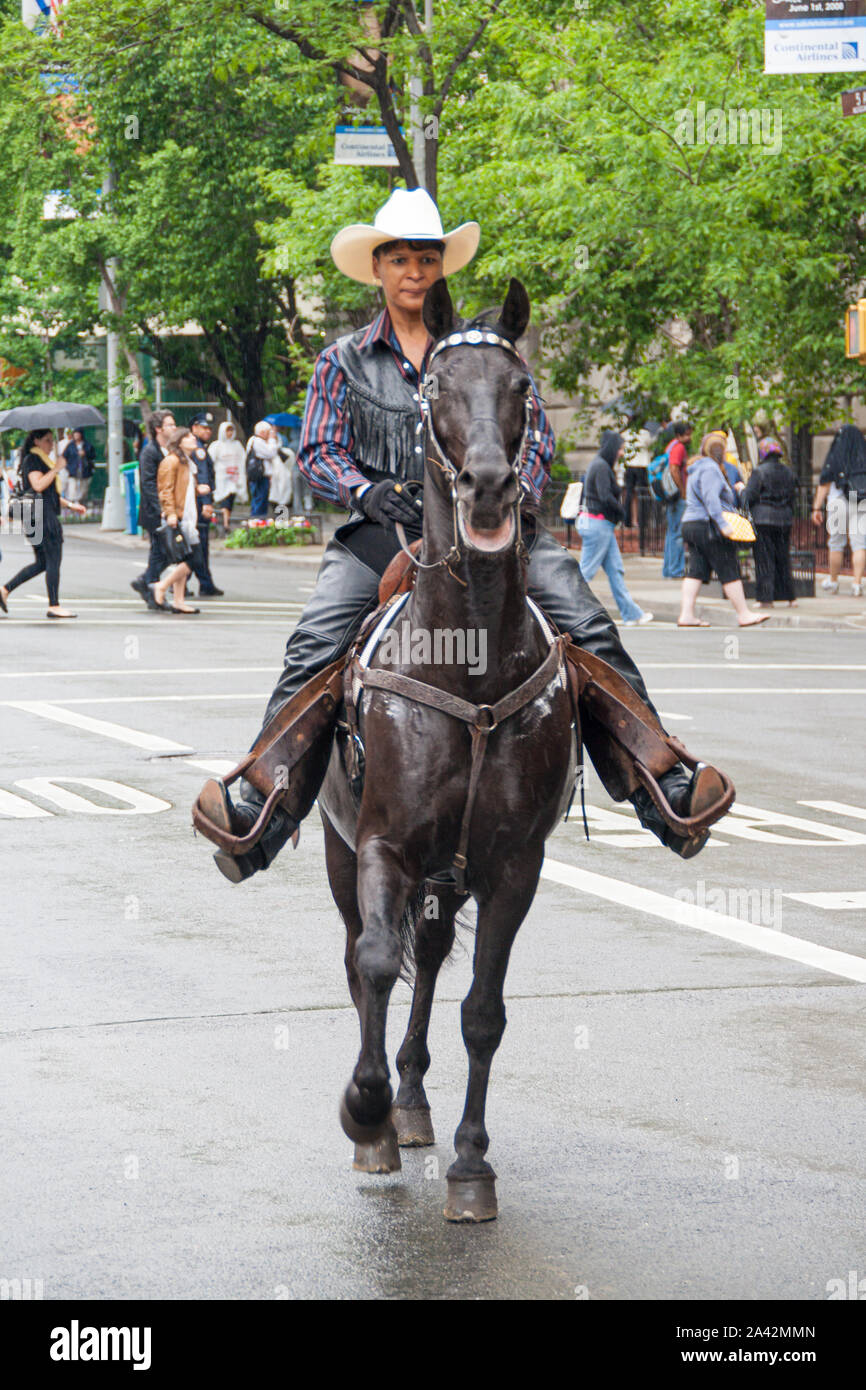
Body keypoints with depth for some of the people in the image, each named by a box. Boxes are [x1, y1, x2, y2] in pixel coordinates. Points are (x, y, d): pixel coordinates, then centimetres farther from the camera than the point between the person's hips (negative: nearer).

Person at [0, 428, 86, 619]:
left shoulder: (41, 460, 24)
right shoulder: (32, 460, -7)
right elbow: (38, 485, -21)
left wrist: (70, 505, 25)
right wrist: (56, 469, -16)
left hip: (47, 513, 11)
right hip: (41, 514, -11)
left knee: (41, 563, 11)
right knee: (53, 561, -9)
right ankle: (54, 606, -8)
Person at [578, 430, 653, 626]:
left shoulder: (601, 465, 16)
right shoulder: (601, 466, -15)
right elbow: (605, 497, -23)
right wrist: (621, 511, -8)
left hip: (603, 526, 10)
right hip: (598, 523, -10)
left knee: (616, 571, 10)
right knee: (585, 571, -6)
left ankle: (631, 613, 11)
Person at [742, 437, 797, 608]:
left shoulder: (759, 472, -10)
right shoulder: (787, 472, 7)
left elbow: (749, 496, -11)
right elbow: (792, 495, 12)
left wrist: (741, 489, 11)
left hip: (763, 519, -5)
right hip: (784, 519, 5)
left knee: (764, 560, -1)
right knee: (783, 558, 12)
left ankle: (765, 599, -2)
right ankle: (790, 598, 13)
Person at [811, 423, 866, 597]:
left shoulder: (834, 458, -5)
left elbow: (824, 485, -6)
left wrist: (817, 508, -2)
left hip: (838, 504, -1)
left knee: (836, 544, 11)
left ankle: (833, 582, 23)